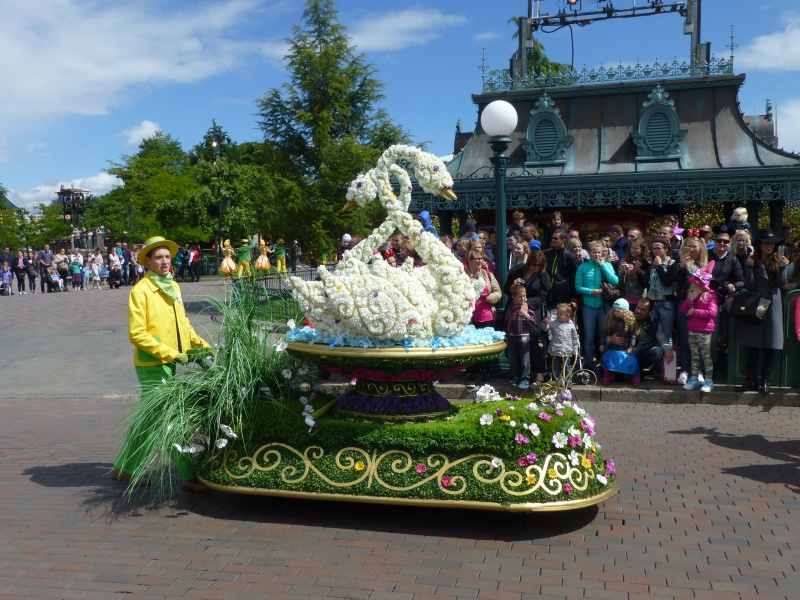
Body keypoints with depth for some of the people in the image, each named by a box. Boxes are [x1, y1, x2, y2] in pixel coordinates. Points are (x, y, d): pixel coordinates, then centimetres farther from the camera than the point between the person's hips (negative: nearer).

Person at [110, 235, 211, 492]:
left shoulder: (173, 286, 10)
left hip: (169, 363, 8)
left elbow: (182, 322, 20)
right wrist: (172, 354, -20)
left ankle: (124, 468, 34)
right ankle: (189, 476, 2)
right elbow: (137, 334, -18)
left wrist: (200, 343, 8)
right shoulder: (141, 291, -13)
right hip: (152, 365, -8)